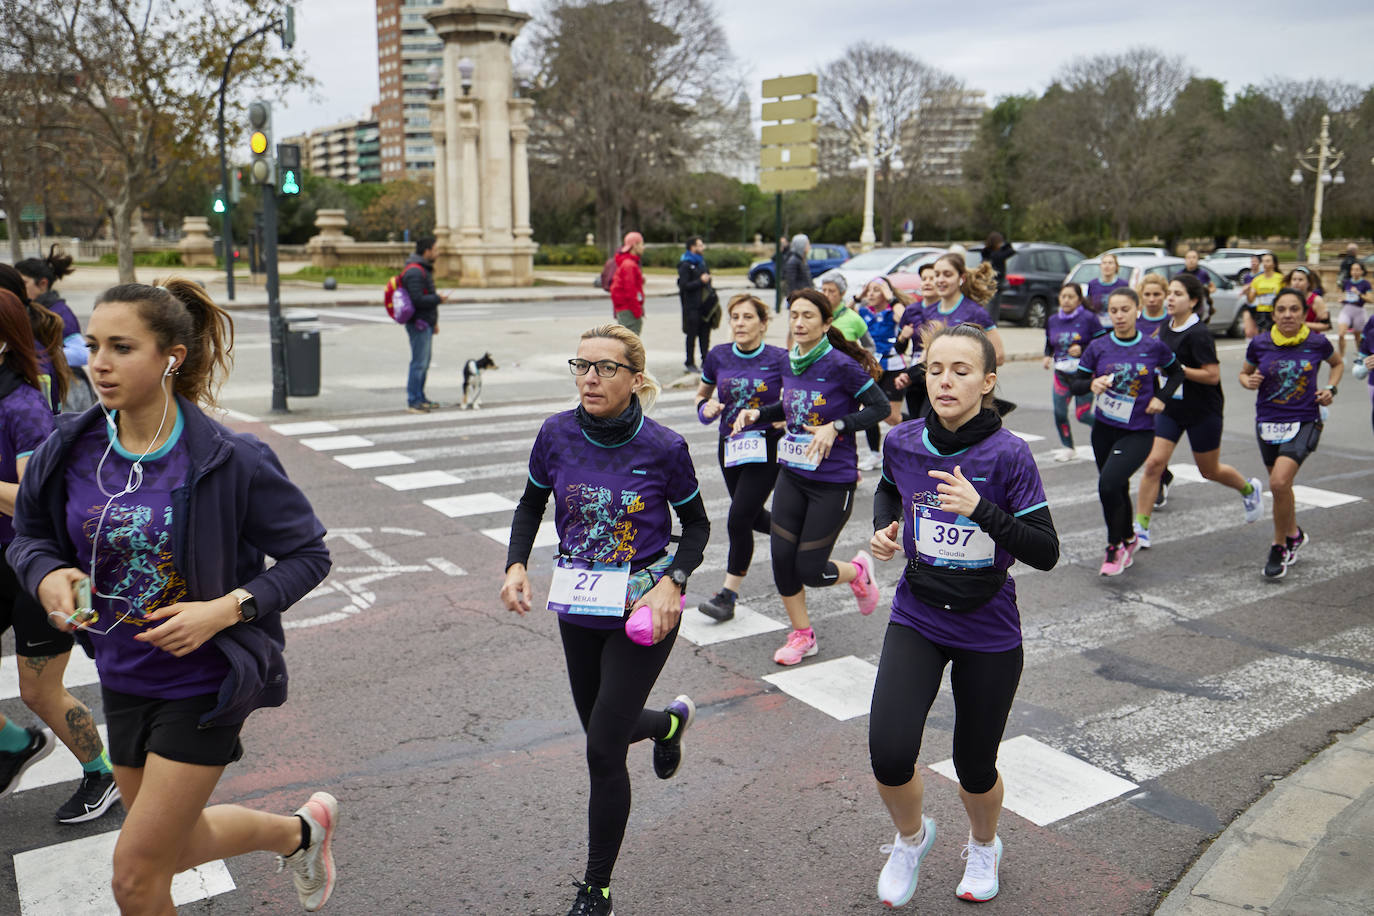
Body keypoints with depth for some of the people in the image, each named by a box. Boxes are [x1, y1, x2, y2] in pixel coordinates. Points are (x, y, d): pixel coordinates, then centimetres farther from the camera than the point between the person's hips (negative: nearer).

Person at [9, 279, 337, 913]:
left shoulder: (228, 461, -20)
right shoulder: (70, 451, -6)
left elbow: (308, 554, -12)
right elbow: (29, 534, 10)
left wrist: (225, 610, -24)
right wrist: (47, 575, -13)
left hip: (202, 680, -6)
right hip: (123, 677, 6)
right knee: (179, 846, 22)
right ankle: (301, 829, 50)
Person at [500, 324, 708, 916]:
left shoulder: (663, 448, -16)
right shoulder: (557, 434, -8)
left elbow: (696, 524, -2)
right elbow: (531, 505, 8)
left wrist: (673, 583, -18)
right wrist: (517, 565, -8)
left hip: (641, 610, -4)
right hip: (578, 606, 4)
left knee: (603, 749, -4)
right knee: (601, 730, 19)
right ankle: (670, 720, 56)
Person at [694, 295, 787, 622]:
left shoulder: (779, 359, -9)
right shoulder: (718, 356, 1)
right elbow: (702, 395, 16)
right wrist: (706, 408, -6)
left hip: (766, 447, -5)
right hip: (730, 447, 5)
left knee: (739, 520, -9)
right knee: (754, 518, 16)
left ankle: (729, 594, 6)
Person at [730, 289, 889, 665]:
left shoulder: (840, 364, -16)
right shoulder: (789, 363, 4)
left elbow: (880, 407, -13)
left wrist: (836, 427, -23)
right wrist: (758, 413, 3)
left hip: (833, 481, -6)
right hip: (792, 475, 6)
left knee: (809, 570, -2)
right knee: (781, 558, 2)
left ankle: (858, 571, 32)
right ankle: (802, 635, 23)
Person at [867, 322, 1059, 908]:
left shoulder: (1008, 455, -17)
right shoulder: (903, 441, -6)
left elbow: (1045, 552, -18)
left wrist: (980, 509, -31)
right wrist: (884, 529, -1)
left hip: (989, 632, -2)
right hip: (916, 619, 2)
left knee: (974, 766, 12)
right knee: (889, 755, -13)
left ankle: (983, 846, 48)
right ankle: (911, 837, 22)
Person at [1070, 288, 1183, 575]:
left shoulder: (1154, 347, -4)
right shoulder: (1098, 347, -2)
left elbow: (1176, 372, 14)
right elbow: (1075, 384, 0)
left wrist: (1162, 397, -2)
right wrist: (1092, 384, -21)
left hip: (1138, 433, -3)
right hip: (1103, 429, 3)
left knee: (1108, 485, -20)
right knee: (1119, 489, 16)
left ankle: (1115, 546, 1)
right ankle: (1128, 539, 42)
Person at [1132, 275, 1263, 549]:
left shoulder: (1199, 334, -18)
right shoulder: (1166, 329, 4)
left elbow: (1213, 375, -21)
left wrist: (1177, 369, -24)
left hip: (1203, 412, -6)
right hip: (1170, 408, 6)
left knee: (1209, 470, 12)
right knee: (1154, 463, -8)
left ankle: (1250, 489, 45)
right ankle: (1140, 529, -6)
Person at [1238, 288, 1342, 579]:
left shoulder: (1317, 343, -5)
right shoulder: (1259, 344, -4)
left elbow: (1338, 364, 16)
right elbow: (1244, 373, 12)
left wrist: (1330, 388, -1)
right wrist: (1249, 382, -11)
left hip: (1304, 422, -3)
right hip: (1268, 422, 3)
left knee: (1279, 482, -21)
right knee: (1281, 486, 17)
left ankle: (1278, 548, -2)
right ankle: (1294, 534, 46)